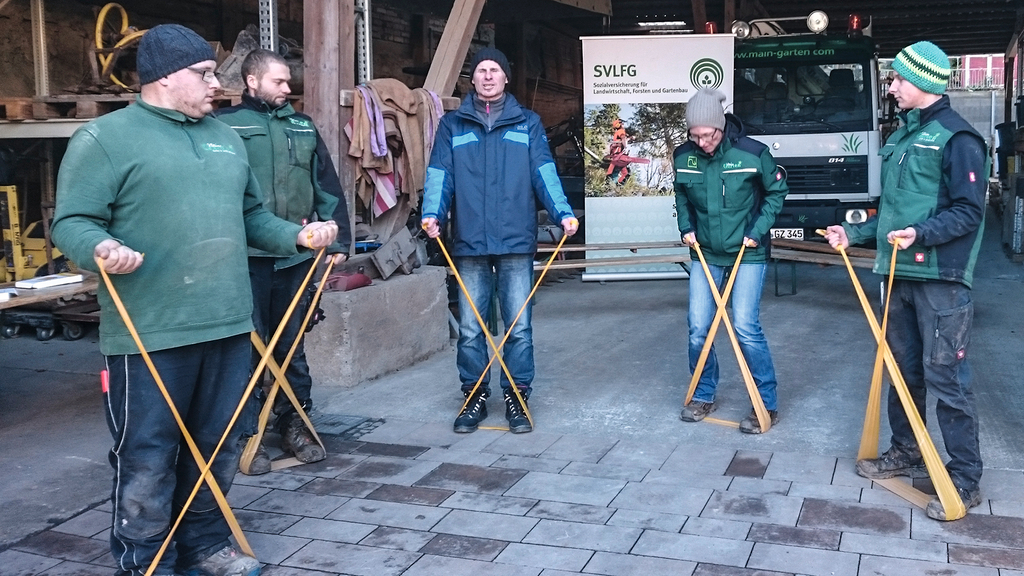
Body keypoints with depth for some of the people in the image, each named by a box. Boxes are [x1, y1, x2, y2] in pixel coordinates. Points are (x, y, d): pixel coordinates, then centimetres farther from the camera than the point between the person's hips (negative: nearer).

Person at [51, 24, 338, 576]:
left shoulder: (225, 138, 16)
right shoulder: (105, 137, -5)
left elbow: (251, 215, 23)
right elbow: (73, 221, -9)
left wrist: (297, 235, 8)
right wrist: (100, 248, -30)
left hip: (227, 325, 7)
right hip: (149, 333, -6)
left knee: (216, 449, 15)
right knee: (147, 458, 1)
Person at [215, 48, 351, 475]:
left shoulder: (302, 127, 14)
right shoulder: (225, 125, -1)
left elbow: (328, 188, 14)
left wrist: (338, 239, 9)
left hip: (297, 255, 4)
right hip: (247, 257, -4)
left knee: (292, 345, 13)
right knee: (247, 347, 1)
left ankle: (294, 424, 24)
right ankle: (246, 433, 12)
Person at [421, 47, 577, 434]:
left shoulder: (527, 123, 10)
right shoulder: (452, 125, 10)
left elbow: (544, 173, 2)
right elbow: (439, 174, 1)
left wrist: (562, 212, -14)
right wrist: (432, 213, -16)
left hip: (516, 242, 0)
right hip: (469, 242, 1)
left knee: (519, 327, 2)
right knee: (470, 327, 6)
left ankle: (516, 396, 14)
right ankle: (475, 396, 19)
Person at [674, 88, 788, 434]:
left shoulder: (753, 153, -16)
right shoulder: (684, 156, -6)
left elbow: (777, 191, -2)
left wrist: (758, 229, -10)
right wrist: (686, 227, 1)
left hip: (748, 253, -3)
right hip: (706, 254, 4)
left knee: (745, 327, -10)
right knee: (698, 328, 1)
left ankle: (767, 404, 5)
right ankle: (703, 396, 22)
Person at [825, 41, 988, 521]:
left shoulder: (956, 138, -10)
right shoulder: (901, 136, 16)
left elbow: (969, 211, -15)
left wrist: (921, 234, -28)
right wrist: (855, 233, 17)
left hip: (941, 279, -8)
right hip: (900, 273, 8)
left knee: (945, 378, -5)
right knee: (903, 369, 16)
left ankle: (965, 479, 4)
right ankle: (905, 453, 30)